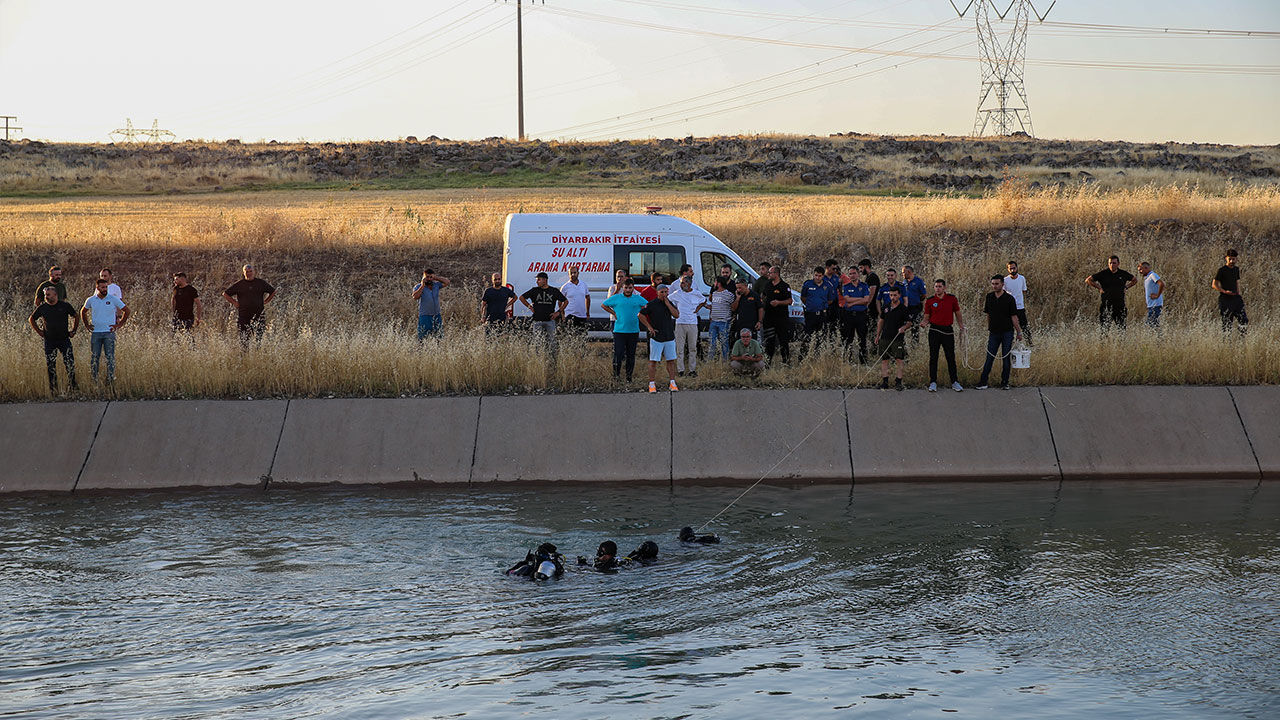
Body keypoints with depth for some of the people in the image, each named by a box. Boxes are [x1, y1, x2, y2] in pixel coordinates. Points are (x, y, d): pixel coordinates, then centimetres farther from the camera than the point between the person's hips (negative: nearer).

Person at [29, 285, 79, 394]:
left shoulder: (65, 306, -1)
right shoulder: (42, 308, 2)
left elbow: (76, 317, 14)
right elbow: (31, 319, 17)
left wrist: (73, 331, 8)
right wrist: (39, 331, 9)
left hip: (64, 339, -1)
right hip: (49, 341, 1)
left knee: (70, 363, -8)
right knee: (51, 366, 2)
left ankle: (72, 384, 5)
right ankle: (53, 388, 9)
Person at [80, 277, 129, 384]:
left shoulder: (113, 299, -1)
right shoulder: (91, 300, 5)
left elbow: (126, 310, 7)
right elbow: (83, 312, 24)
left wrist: (119, 324, 3)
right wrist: (87, 325, 14)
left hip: (109, 332, -2)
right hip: (95, 333, 2)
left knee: (110, 357, -6)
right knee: (94, 357, 3)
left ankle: (110, 379, -1)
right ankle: (94, 380, 10)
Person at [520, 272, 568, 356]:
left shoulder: (554, 291, 3)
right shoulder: (534, 290, 5)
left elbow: (566, 301, 13)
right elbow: (521, 297, 16)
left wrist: (558, 312, 4)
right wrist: (530, 306, 8)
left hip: (550, 320, -1)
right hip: (537, 321, 1)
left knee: (551, 342, -2)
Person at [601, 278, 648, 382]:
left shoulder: (638, 299, 8)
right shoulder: (616, 298, 4)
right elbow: (604, 305, 14)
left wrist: (640, 313, 8)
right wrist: (613, 313, 6)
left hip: (633, 331, 2)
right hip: (619, 330, -2)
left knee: (631, 355, 6)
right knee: (618, 354, -9)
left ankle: (629, 377, 14)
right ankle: (616, 375, 4)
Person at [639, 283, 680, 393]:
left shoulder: (670, 303, 10)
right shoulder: (652, 304, -4)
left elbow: (676, 315, -3)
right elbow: (641, 315, -3)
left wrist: (667, 304, -8)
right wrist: (649, 327, -7)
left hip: (670, 337, 4)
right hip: (656, 337, -4)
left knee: (671, 360, 5)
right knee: (653, 361, -3)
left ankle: (672, 383, 11)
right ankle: (652, 384, 1)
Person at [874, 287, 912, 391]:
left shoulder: (903, 308, -3)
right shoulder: (886, 307, 9)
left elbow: (909, 322, 0)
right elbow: (881, 321, 17)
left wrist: (904, 327, -22)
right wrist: (877, 336, 17)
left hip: (898, 338, -4)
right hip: (885, 337, 4)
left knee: (900, 359, -7)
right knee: (884, 359, 5)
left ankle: (898, 381, -1)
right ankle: (885, 381, 13)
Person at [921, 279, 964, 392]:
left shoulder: (952, 298, 2)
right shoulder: (930, 301, 1)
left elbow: (957, 313, 12)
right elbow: (927, 317, 7)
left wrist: (961, 326, 1)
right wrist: (926, 324, -13)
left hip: (948, 330, 0)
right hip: (934, 331, 0)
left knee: (951, 357, 2)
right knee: (933, 357, 1)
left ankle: (955, 382, 9)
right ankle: (933, 383, 7)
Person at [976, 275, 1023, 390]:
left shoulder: (1009, 298, -7)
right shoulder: (989, 297, 4)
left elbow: (1014, 316, -5)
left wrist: (1019, 332, -5)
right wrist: (988, 329, 14)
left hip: (1007, 332, -3)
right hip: (994, 332, 3)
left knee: (1006, 358, 2)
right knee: (989, 358, 0)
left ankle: (1005, 382, 11)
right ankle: (983, 382, 2)